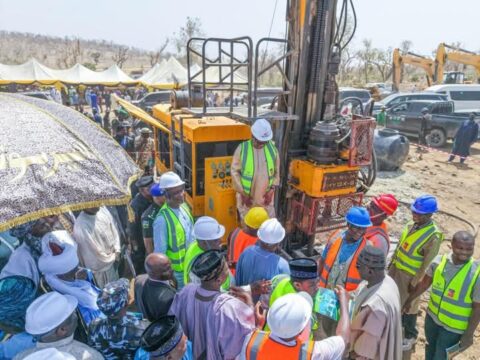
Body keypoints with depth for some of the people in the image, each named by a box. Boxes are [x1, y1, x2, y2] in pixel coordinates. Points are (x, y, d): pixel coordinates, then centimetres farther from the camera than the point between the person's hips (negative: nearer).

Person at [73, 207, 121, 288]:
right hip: (101, 268, -6)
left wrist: (117, 250, -6)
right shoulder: (80, 227, -32)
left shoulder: (102, 209, -12)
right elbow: (96, 253, -22)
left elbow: (114, 229, 2)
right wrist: (113, 257, -7)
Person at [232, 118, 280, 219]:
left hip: (265, 196, 2)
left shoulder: (272, 148, -4)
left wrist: (272, 190, -4)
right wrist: (243, 193, -11)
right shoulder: (242, 149, -12)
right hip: (246, 195, -2)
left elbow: (276, 171, 4)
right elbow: (235, 172, -9)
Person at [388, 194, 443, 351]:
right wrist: (392, 262, 14)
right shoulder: (411, 225, -3)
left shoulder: (433, 236, -25)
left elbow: (427, 264, -20)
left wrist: (415, 282, -15)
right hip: (397, 268, 7)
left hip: (410, 275, -7)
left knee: (408, 306, 10)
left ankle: (410, 336, 33)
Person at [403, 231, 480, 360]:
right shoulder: (439, 261, -13)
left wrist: (469, 334, -11)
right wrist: (409, 300, 11)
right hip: (432, 316, 4)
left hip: (453, 327, -3)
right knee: (431, 348, 25)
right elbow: (424, 284, 2)